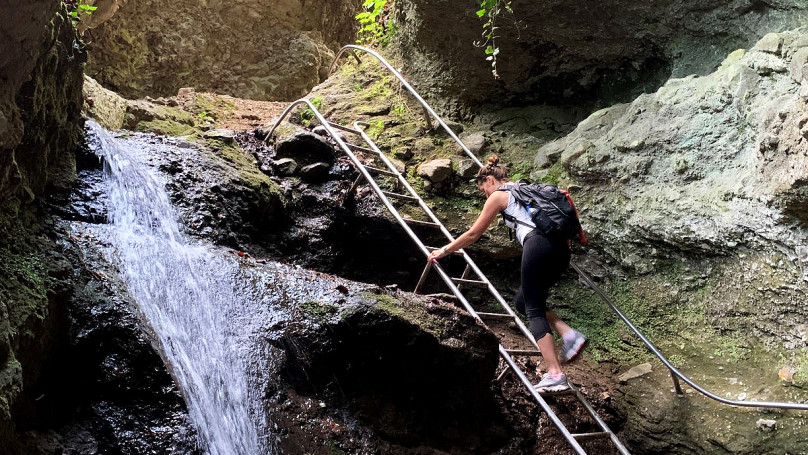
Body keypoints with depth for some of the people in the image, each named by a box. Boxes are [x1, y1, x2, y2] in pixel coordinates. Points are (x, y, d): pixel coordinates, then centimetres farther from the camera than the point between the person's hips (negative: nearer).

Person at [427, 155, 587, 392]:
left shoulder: (498, 196, 11)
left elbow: (473, 234, 15)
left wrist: (445, 250, 24)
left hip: (538, 244, -8)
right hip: (560, 247, 8)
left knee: (533, 310, -4)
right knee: (524, 302, 18)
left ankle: (555, 375, -13)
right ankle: (570, 335, 0)